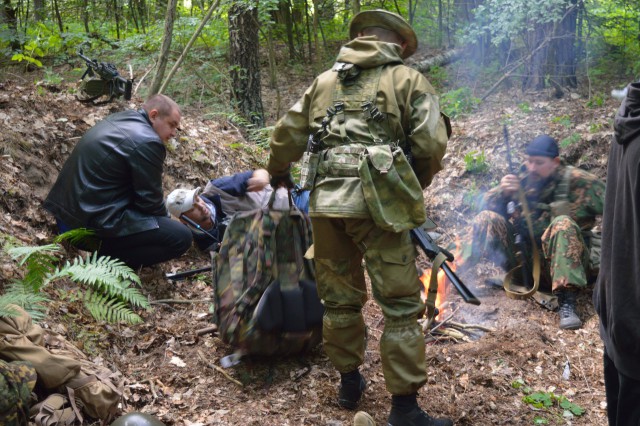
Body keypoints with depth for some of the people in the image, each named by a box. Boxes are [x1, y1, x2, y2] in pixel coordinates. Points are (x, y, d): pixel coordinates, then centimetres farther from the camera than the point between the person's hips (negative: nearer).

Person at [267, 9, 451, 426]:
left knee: (340, 298, 18)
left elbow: (286, 135, 17)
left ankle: (350, 382, 31)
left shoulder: (325, 80, 19)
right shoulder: (410, 80, 8)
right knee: (402, 304, 3)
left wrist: (279, 174, 37)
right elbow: (431, 145, -3)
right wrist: (415, 188, 15)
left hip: (326, 200, 5)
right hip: (376, 201, -4)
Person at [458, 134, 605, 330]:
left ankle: (567, 302, -39)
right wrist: (502, 192, -17)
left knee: (563, 224, -32)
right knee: (487, 218, -10)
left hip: (560, 259, -3)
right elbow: (487, 205, 5)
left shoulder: (573, 179, -4)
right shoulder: (522, 178, 7)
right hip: (522, 255, 4)